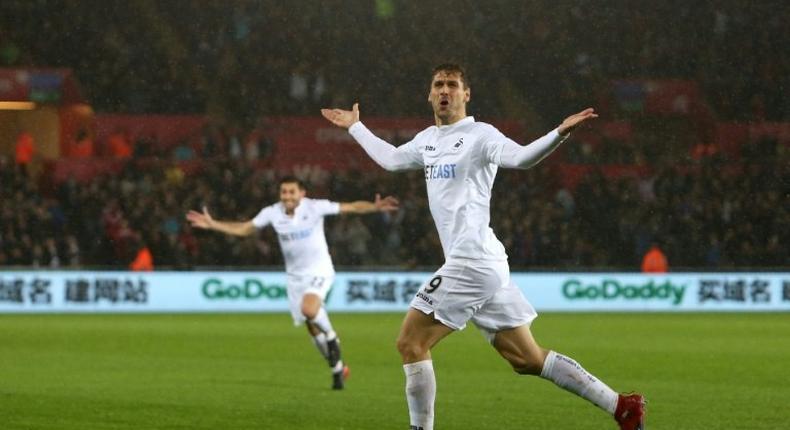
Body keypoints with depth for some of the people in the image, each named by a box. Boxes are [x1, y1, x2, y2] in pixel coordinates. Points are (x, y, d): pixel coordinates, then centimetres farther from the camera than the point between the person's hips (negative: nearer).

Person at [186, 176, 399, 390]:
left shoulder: (315, 207, -14)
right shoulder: (272, 213, -4)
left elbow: (352, 207, -15)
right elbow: (243, 229, 8)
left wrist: (375, 207, -32)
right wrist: (212, 225, 1)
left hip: (319, 270, -5)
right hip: (295, 276, 5)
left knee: (309, 309, -33)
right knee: (313, 328, 7)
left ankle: (331, 338, -4)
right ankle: (337, 368, 25)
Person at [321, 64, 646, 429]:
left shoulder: (479, 135, -5)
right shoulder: (428, 140, 20)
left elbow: (521, 157, -23)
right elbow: (390, 158, 39)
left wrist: (560, 133, -40)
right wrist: (355, 127, 47)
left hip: (470, 261, -9)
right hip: (484, 264, 9)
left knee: (410, 343, -6)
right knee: (526, 359, 7)